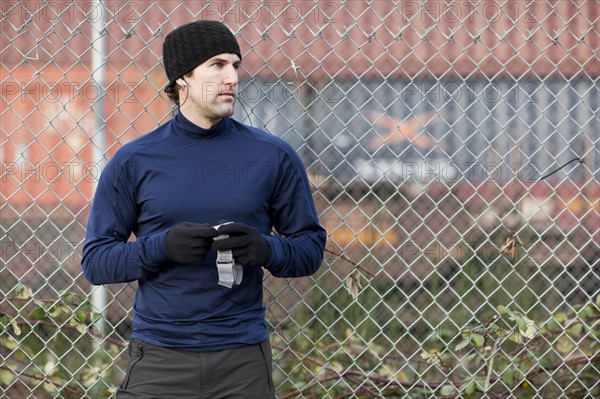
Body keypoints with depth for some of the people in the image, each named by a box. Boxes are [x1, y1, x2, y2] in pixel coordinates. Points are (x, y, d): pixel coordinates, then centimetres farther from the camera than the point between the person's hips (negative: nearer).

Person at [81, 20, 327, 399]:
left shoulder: (274, 157, 3)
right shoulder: (132, 162, 1)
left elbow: (311, 247, 6)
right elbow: (96, 260, 0)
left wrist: (266, 249, -15)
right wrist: (163, 245, -17)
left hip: (243, 360, 1)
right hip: (159, 362, -1)